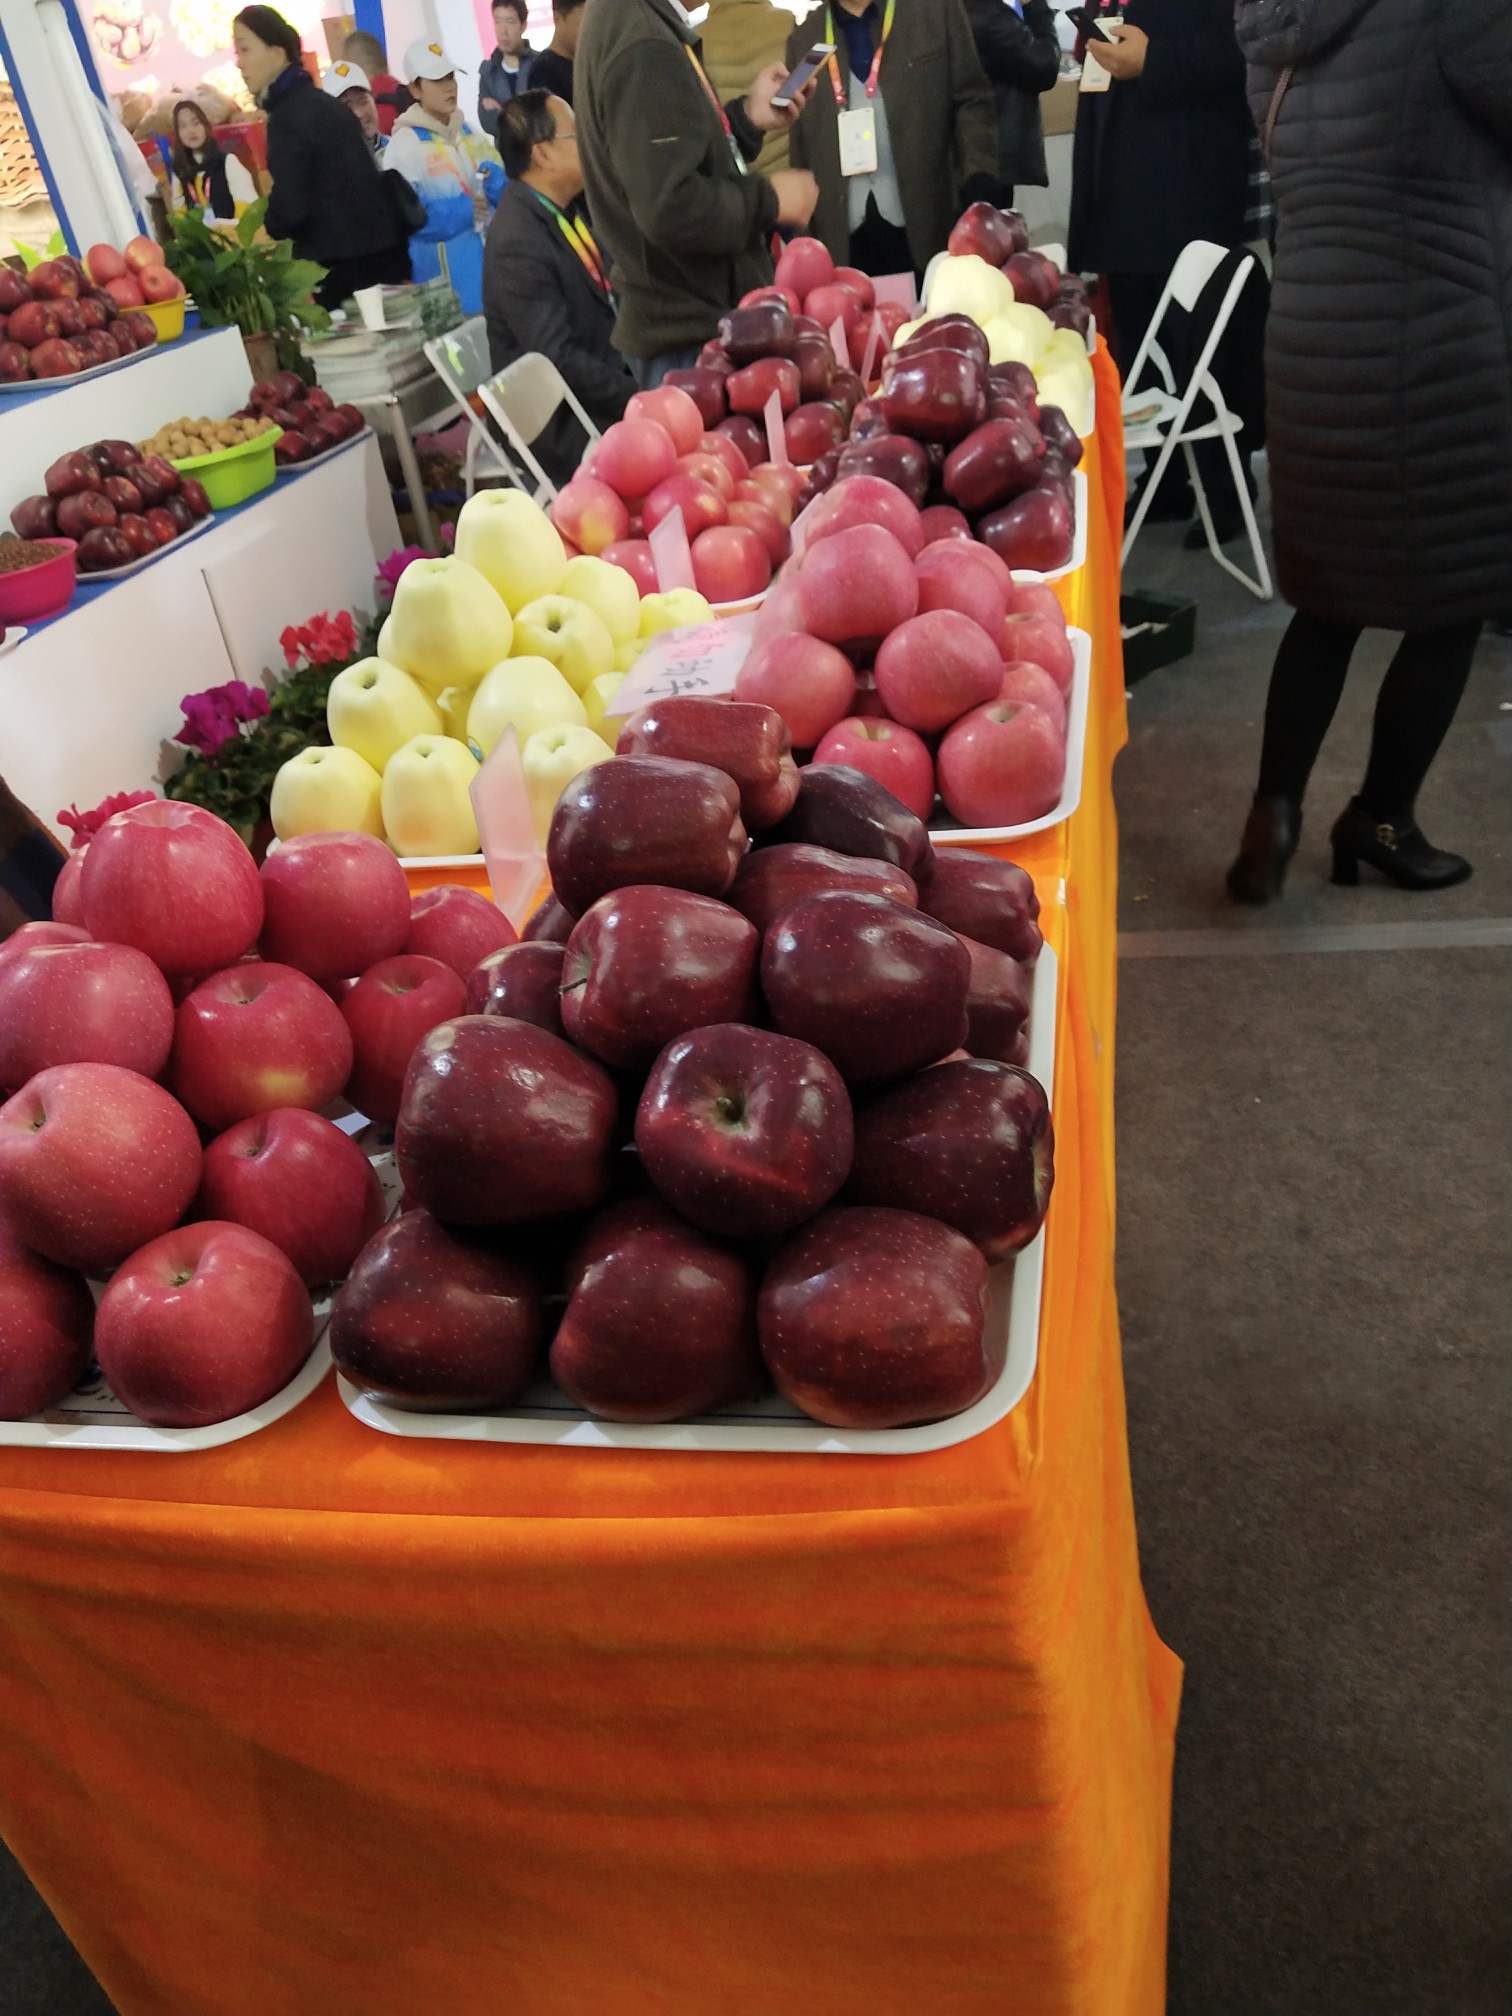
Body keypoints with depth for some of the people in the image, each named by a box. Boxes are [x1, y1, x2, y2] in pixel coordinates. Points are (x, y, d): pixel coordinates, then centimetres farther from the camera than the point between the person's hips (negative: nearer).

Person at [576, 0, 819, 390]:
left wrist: (747, 116, 6)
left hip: (689, 318, 10)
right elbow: (671, 209, -28)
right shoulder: (643, 47, -21)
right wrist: (770, 200, -15)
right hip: (691, 332, -10)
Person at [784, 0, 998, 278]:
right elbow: (800, 146, 13)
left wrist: (980, 187, -11)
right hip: (844, 236, 1)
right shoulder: (803, 39, 13)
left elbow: (972, 101, 4)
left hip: (929, 225, -1)